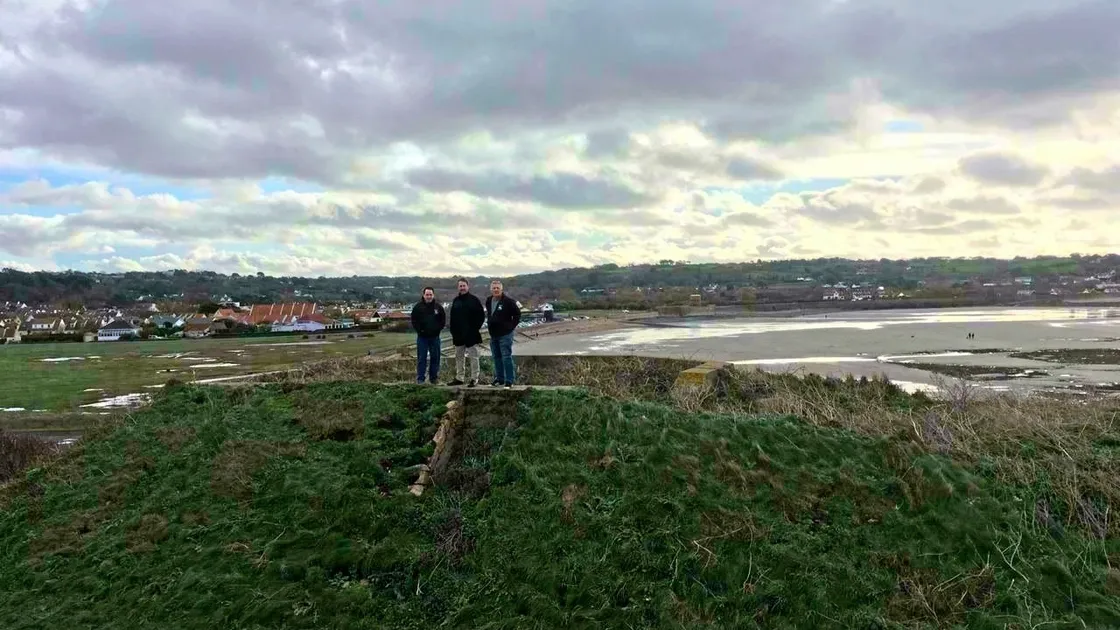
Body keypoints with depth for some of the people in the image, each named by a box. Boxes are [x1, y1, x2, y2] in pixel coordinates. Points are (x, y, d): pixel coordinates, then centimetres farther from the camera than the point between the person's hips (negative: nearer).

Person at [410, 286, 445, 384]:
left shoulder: (438, 307, 4)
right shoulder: (418, 307, 0)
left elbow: (443, 320, 8)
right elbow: (414, 321, 2)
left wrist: (438, 329, -5)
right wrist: (420, 330, -9)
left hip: (435, 337, 2)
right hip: (422, 337, -2)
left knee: (435, 358, 7)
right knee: (421, 358, 0)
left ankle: (434, 378, 16)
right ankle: (420, 379, 5)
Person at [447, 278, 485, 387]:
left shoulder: (474, 299, -3)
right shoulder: (456, 300, 12)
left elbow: (481, 315, -4)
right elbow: (452, 317, 16)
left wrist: (476, 327, -11)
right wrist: (453, 330, 8)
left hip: (471, 334, -6)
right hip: (459, 334, 6)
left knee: (473, 357, -1)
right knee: (459, 357, 11)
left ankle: (474, 379, 2)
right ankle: (459, 378, 19)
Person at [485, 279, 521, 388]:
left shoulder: (508, 301, -11)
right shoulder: (488, 301, 10)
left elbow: (517, 314, -5)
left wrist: (512, 326, -7)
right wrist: (489, 324, 16)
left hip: (505, 334, -7)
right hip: (493, 334, 7)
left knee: (506, 357, -8)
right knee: (496, 357, 13)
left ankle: (509, 381, -4)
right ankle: (499, 379, 23)